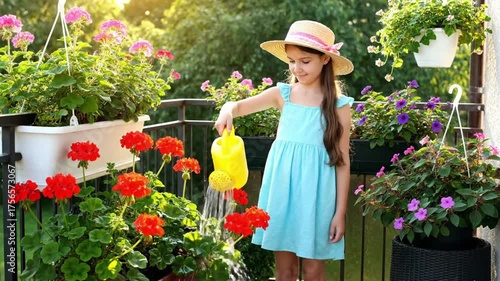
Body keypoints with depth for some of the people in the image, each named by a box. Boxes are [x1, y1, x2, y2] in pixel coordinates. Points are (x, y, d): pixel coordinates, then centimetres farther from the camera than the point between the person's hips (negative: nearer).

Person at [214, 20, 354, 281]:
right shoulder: (282, 94, 3)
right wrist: (227, 110, -25)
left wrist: (341, 211, -3)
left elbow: (342, 161, -2)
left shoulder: (338, 105, -4)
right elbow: (238, 105, 0)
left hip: (315, 193, -2)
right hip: (281, 189, 3)